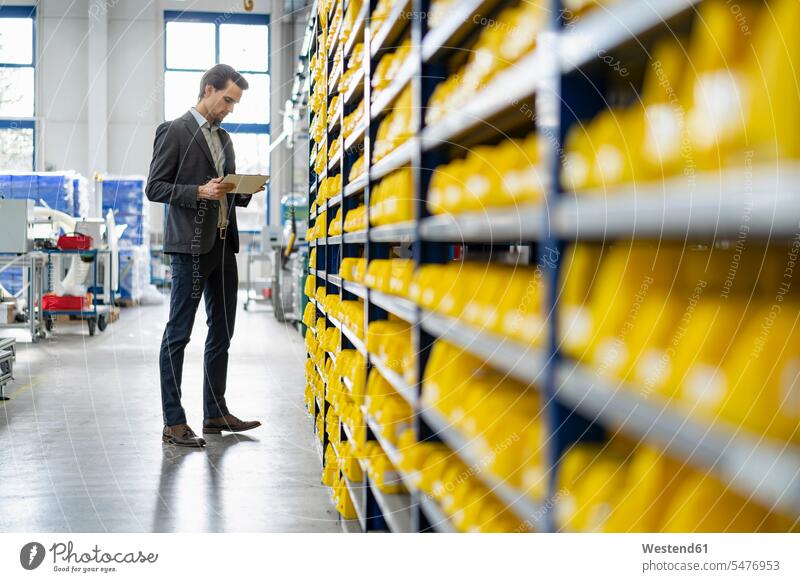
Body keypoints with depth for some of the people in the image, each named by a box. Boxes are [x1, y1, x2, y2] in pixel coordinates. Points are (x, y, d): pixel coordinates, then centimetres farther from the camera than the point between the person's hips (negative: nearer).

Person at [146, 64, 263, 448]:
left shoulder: (223, 138, 18)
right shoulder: (174, 132, -4)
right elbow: (155, 188, -9)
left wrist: (245, 191, 2)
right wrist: (199, 192, -21)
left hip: (223, 244, 8)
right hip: (191, 245, -8)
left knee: (222, 333, 11)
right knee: (178, 334, -3)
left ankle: (216, 413, 21)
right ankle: (173, 423, 1)